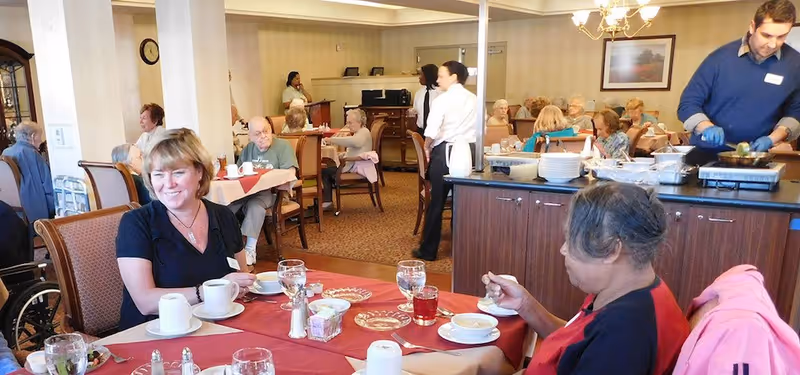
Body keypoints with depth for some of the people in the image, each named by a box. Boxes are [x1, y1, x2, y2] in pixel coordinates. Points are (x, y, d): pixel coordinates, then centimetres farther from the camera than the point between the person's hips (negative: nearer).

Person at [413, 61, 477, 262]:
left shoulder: (442, 100, -10)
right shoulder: (474, 100, 7)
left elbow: (432, 131, -17)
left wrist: (427, 147, 1)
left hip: (445, 151, -5)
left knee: (436, 202, 4)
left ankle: (428, 250, 12)